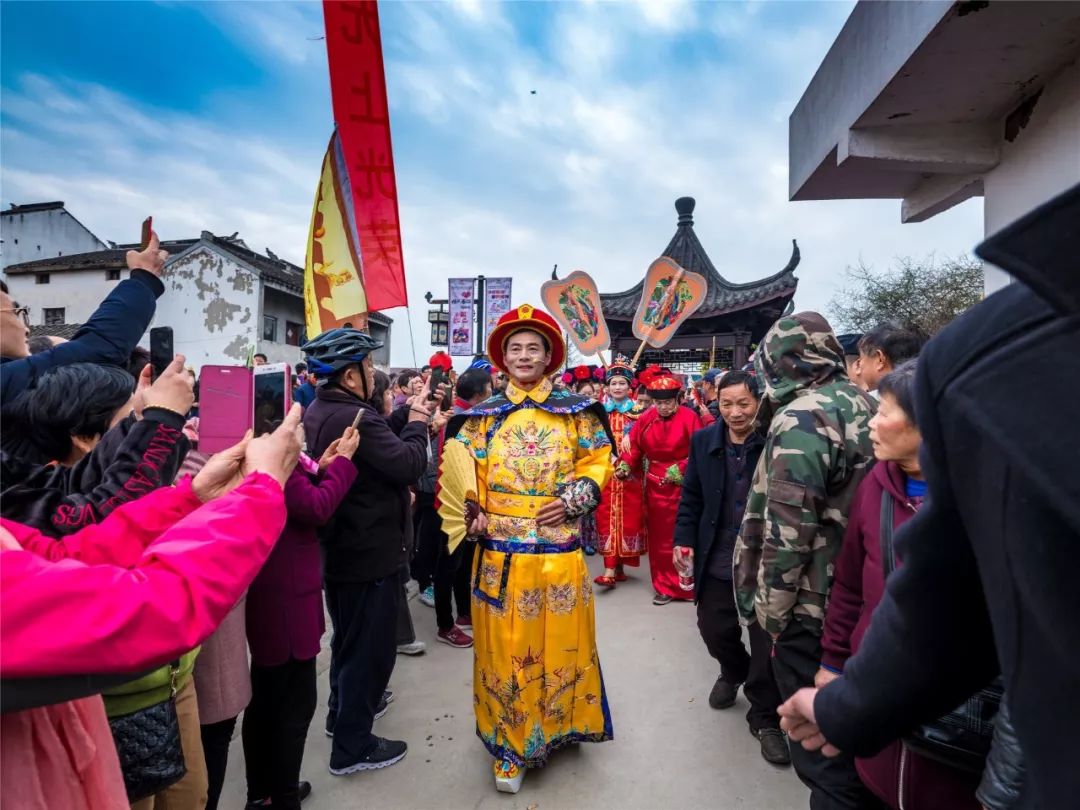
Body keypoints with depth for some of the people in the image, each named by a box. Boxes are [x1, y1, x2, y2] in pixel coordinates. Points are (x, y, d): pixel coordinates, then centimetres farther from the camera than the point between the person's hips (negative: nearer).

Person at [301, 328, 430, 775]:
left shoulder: (318, 411, 5)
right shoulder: (354, 417, -27)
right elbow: (409, 464, -27)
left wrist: (405, 413, 1)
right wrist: (417, 422, -12)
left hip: (338, 547, 10)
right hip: (370, 553, -10)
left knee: (348, 639, 27)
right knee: (369, 647, 6)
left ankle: (341, 712, 46)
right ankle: (352, 746, 21)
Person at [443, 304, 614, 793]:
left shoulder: (575, 412, 3)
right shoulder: (483, 416, 5)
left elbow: (597, 463, 4)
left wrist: (574, 500, -10)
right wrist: (471, 514, -9)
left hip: (559, 551, 0)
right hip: (500, 552, 1)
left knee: (560, 644, 13)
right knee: (505, 648, 7)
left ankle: (560, 726, 38)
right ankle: (511, 747, 24)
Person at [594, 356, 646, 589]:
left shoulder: (638, 410, 3)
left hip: (629, 472, -1)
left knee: (627, 517, 2)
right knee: (607, 517, -2)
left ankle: (616, 566, 14)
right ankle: (611, 568, 1)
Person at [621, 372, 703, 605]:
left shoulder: (689, 418, -9)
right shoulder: (645, 419, 1)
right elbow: (634, 447, 0)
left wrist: (679, 470, -17)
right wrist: (625, 467, -16)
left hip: (681, 486, -3)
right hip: (654, 485, 4)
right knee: (659, 536, 10)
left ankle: (685, 583, 19)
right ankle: (664, 584, 22)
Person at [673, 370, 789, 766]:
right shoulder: (703, 441, -1)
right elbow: (691, 496, 6)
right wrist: (684, 539, -1)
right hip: (716, 561, 4)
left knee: (768, 643, 7)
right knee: (714, 629, 17)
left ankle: (765, 717, 31)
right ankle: (733, 671, 52)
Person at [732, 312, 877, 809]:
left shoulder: (799, 419, -20)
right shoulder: (863, 405, 7)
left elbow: (787, 529, -23)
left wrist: (770, 608, -11)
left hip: (812, 608, -9)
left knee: (820, 746, 7)